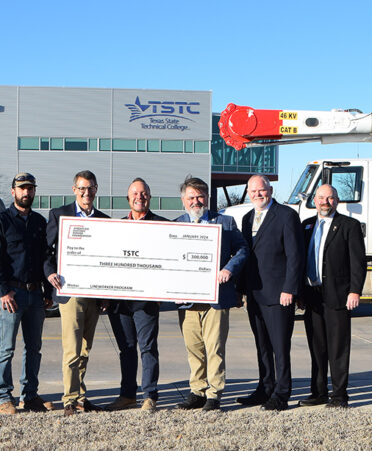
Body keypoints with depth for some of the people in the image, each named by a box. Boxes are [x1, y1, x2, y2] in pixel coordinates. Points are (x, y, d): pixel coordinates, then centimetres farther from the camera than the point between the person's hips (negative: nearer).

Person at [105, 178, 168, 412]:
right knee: (126, 348, 11)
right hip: (118, 298, 4)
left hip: (146, 297, -4)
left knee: (148, 347, -2)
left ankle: (150, 396, 5)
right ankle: (128, 395, 20)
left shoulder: (162, 225, 2)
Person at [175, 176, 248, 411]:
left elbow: (242, 249, 8)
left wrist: (229, 269, -9)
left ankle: (214, 395, 5)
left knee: (214, 347, -4)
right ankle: (198, 392, 19)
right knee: (193, 348, 7)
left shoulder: (225, 222, 8)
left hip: (216, 295, -2)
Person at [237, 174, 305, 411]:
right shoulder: (248, 218, 16)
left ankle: (281, 395, 6)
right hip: (254, 294, 7)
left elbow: (296, 255, -11)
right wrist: (241, 288, 12)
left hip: (278, 294, -7)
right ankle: (265, 390, 24)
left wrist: (289, 289, -16)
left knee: (280, 347, -2)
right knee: (262, 346, 14)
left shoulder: (287, 215, -6)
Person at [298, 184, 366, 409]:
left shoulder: (350, 226, 0)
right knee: (316, 347, 11)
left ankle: (339, 395, 8)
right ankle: (319, 392, 20)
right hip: (312, 295, 5)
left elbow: (358, 261, -5)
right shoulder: (307, 225, 15)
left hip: (337, 295, -5)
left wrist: (355, 291, -14)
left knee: (338, 348, -1)